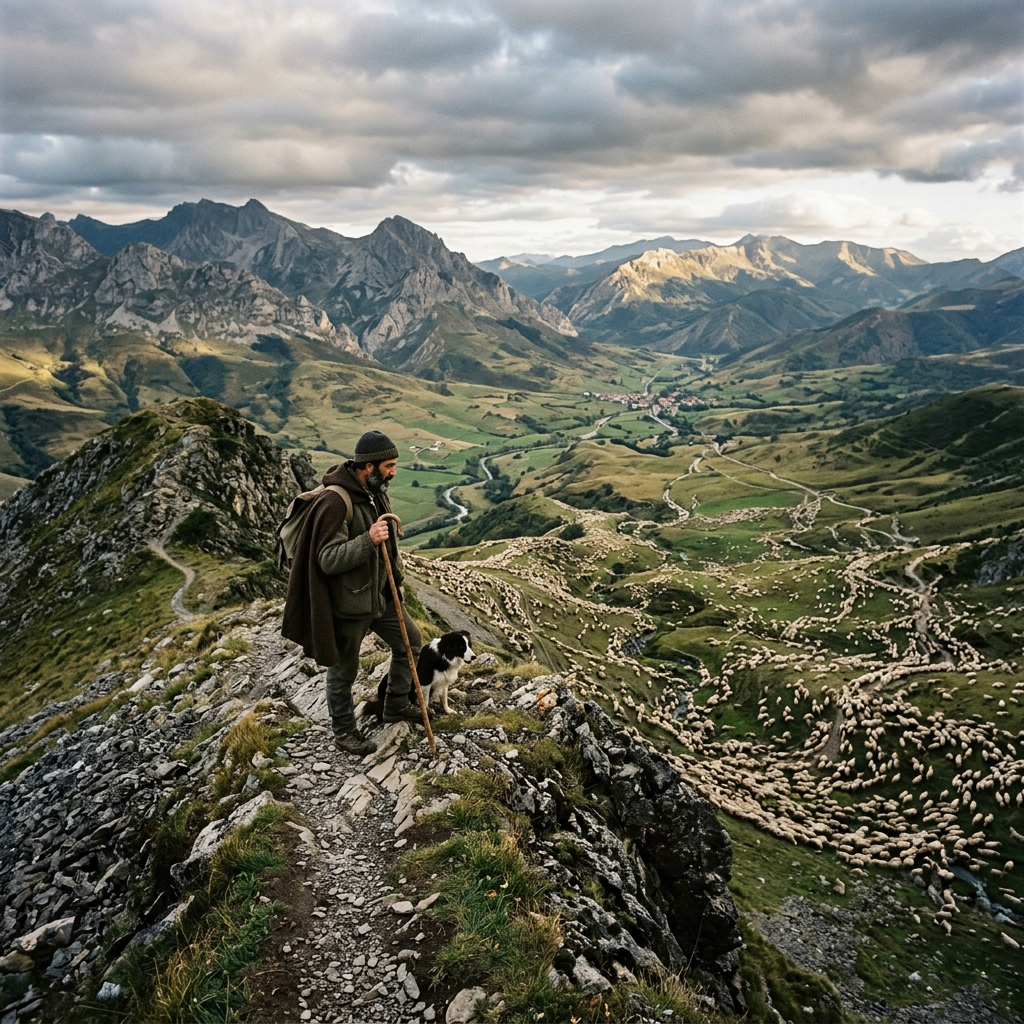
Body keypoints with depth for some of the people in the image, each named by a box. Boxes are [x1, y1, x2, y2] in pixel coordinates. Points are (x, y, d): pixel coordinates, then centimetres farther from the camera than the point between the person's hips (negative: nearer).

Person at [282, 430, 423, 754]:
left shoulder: (377, 492, 2)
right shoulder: (335, 501, -26)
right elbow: (328, 560, -28)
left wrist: (395, 574, 21)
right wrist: (368, 540, -39)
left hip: (381, 594, 9)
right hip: (348, 604, -8)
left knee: (411, 641, 20)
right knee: (344, 670, 10)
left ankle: (397, 704, 40)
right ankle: (344, 732, 31)